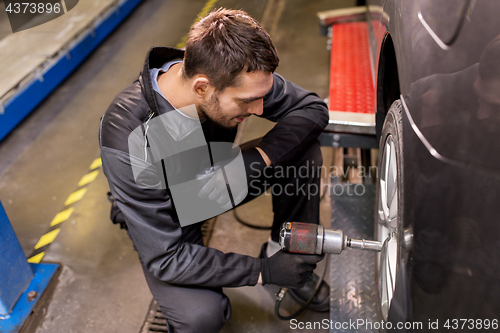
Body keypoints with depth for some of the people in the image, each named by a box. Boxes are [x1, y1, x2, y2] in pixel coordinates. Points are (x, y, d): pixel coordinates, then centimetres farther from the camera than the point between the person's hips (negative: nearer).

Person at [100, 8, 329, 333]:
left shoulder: (237, 77, -25)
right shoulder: (129, 141, -37)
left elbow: (313, 107, -13)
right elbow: (165, 258, -31)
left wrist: (257, 158, -30)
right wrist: (262, 272, -29)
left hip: (217, 181, 5)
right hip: (167, 216, -4)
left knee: (302, 148, -14)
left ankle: (290, 255, 5)